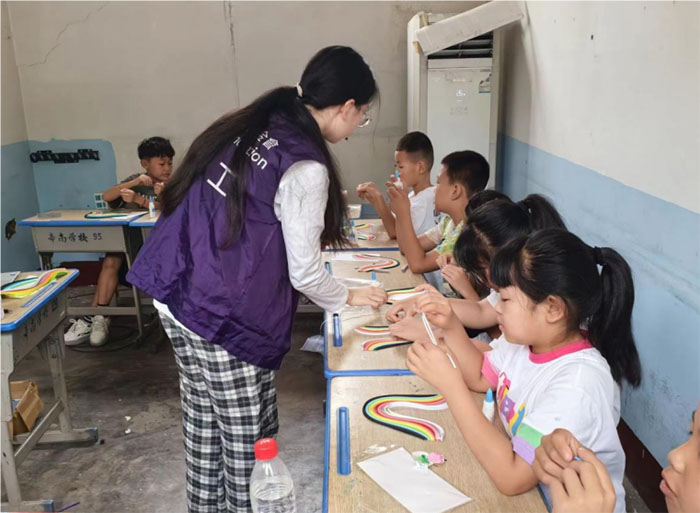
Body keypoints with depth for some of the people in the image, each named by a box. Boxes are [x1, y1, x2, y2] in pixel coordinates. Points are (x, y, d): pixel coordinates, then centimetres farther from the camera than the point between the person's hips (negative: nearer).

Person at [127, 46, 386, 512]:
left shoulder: (252, 125, 7)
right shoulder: (305, 166, -17)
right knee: (249, 442, 10)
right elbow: (304, 272, -11)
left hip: (176, 293, 9)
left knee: (204, 424, 23)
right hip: (224, 317, -9)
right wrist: (348, 298, 6)